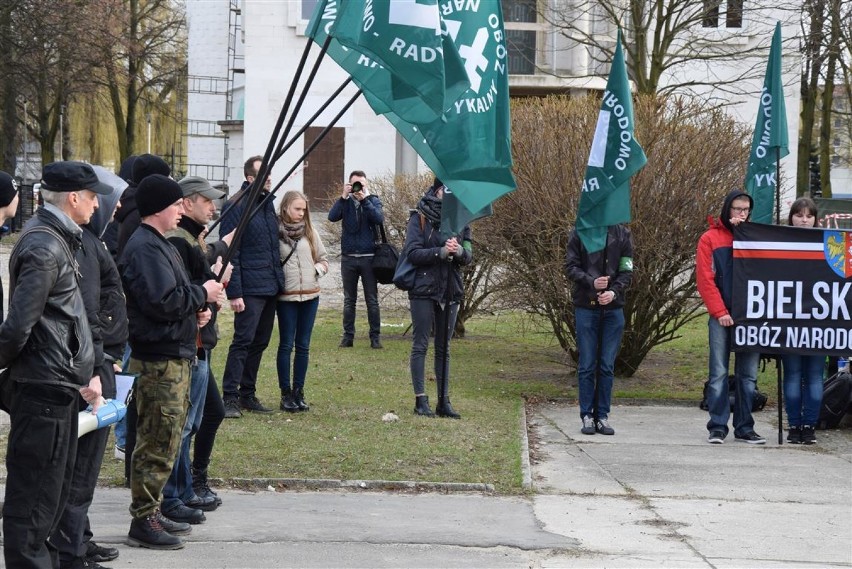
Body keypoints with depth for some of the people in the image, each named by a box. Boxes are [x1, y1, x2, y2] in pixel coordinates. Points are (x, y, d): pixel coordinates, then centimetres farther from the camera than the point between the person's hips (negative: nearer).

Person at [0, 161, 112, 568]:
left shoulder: (59, 240, 14)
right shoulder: (45, 248, -18)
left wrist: (85, 373, 16)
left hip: (60, 386, 10)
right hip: (43, 389, -10)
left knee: (53, 492, 20)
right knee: (34, 500, -2)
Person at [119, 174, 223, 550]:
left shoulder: (159, 244, 17)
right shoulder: (144, 248, -16)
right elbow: (161, 301, -26)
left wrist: (197, 308, 7)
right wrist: (202, 294, -13)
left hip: (175, 355, 11)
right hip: (158, 359, -11)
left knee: (165, 440, 16)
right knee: (157, 443, -7)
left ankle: (152, 512, 24)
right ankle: (143, 521, -2)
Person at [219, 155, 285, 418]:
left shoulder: (267, 204, 14)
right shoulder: (236, 207, -11)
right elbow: (230, 253, -14)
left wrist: (279, 280, 15)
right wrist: (234, 292, -17)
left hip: (271, 286, 8)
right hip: (250, 288, -8)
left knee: (260, 342, 12)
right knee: (243, 341, -8)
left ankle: (248, 394, 20)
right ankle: (230, 397, -3)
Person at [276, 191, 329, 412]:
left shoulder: (310, 232, 7)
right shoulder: (276, 232, -5)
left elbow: (323, 259, 15)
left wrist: (317, 269, -4)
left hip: (310, 295, 4)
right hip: (286, 296, -4)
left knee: (303, 345, 8)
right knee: (286, 344, 1)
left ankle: (299, 391, 16)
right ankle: (286, 393, 7)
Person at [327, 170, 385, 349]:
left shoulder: (373, 201, 3)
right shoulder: (346, 202, 5)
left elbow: (379, 219, -15)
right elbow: (332, 217, -11)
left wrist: (365, 199, -20)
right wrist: (343, 197, -18)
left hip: (368, 258, -1)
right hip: (348, 258, 1)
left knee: (372, 300, 3)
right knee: (349, 300, 8)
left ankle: (375, 336, 7)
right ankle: (348, 336, 13)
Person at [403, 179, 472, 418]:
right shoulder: (420, 218, -2)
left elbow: (469, 255, 3)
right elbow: (413, 252, -11)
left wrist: (459, 251, -20)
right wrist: (441, 252, -24)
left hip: (450, 291, 4)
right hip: (423, 289, -4)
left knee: (444, 347, 8)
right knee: (420, 344, -1)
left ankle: (444, 401, 11)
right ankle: (420, 400, 2)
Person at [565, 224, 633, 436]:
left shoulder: (623, 234, 6)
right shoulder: (579, 233, 2)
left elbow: (627, 272, 3)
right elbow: (571, 267, -2)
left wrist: (614, 291, -15)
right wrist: (592, 282, -19)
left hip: (613, 308, 1)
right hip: (586, 308, -1)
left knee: (607, 366, 3)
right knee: (587, 365, 0)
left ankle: (602, 415, 9)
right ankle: (587, 416, 7)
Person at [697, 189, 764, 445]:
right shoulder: (710, 238, 4)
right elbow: (705, 279, -2)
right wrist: (719, 312, -11)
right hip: (722, 316, -3)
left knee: (748, 375, 5)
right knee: (719, 373, -2)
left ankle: (744, 427, 10)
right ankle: (717, 427, 0)